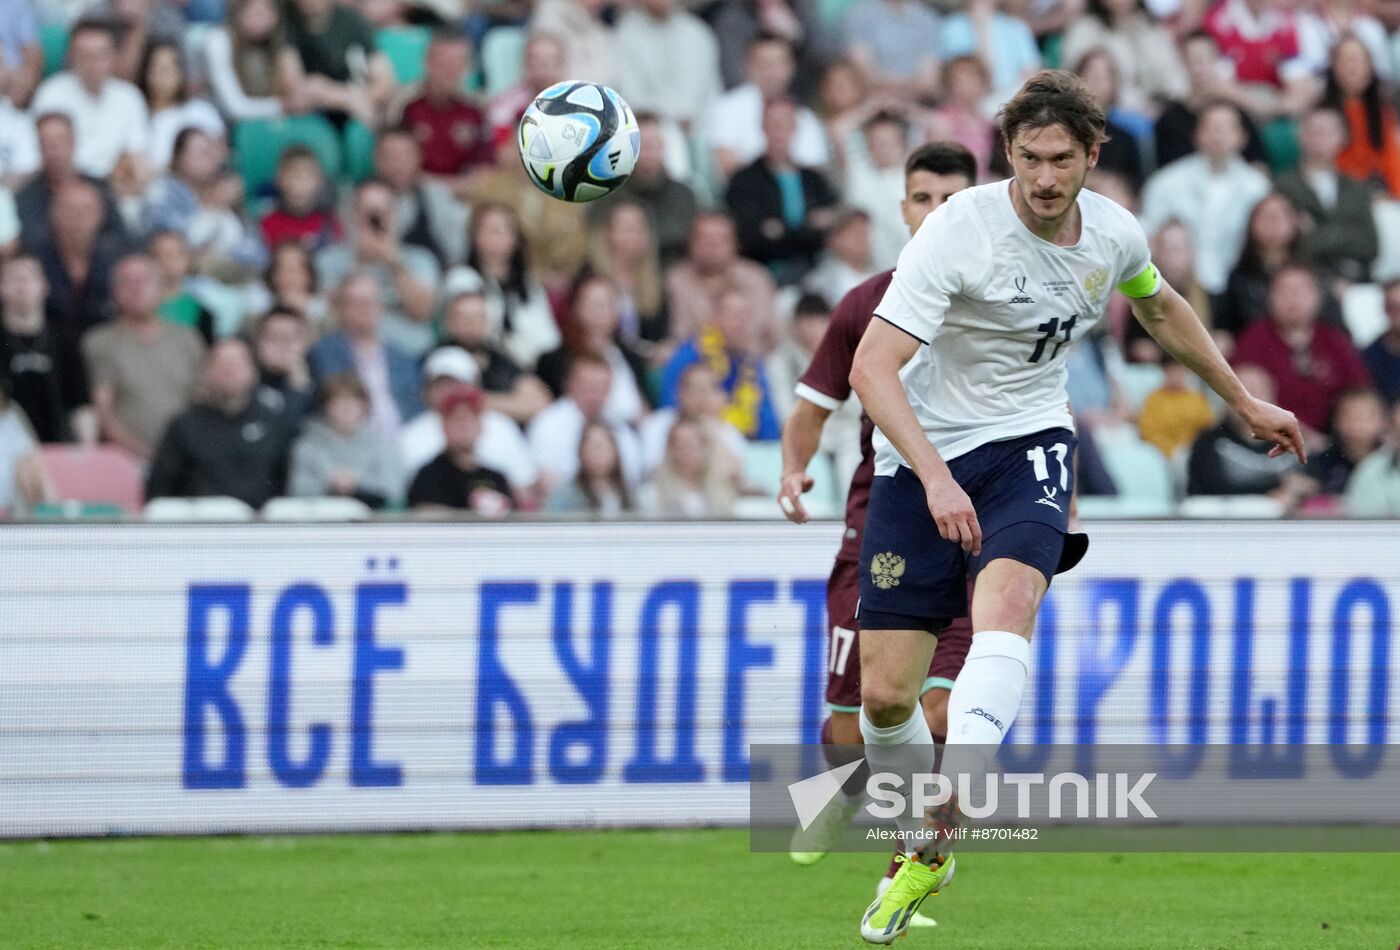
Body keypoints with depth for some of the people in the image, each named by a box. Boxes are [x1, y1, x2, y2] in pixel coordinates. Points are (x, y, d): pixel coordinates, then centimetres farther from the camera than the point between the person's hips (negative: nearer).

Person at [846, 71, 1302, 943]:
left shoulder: (1114, 234, -3)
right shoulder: (963, 228, -19)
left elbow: (1160, 306, 23)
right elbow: (871, 366, -25)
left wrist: (1244, 401, 30)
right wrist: (936, 477, -37)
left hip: (1028, 445, 2)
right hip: (923, 454, -2)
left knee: (1008, 599, -32)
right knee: (885, 692, -4)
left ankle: (945, 828, -43)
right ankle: (920, 855, 25)